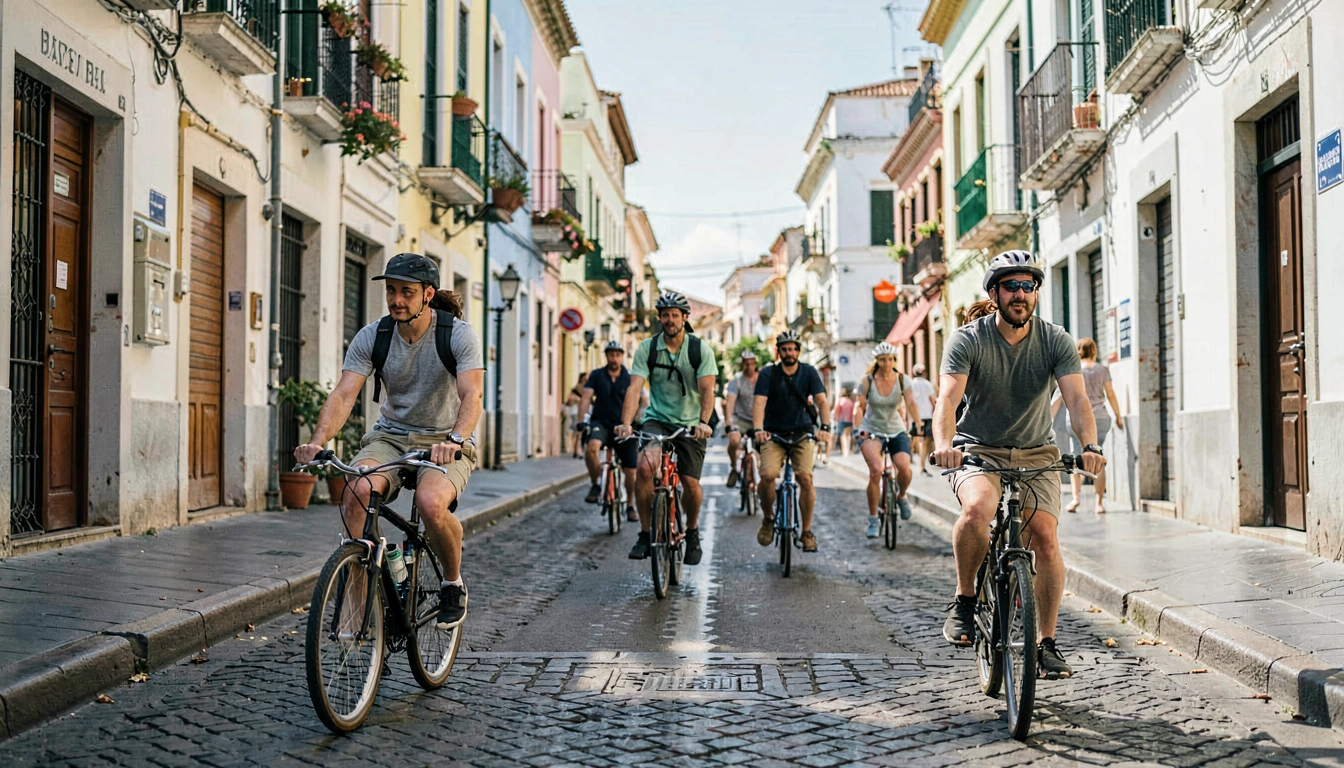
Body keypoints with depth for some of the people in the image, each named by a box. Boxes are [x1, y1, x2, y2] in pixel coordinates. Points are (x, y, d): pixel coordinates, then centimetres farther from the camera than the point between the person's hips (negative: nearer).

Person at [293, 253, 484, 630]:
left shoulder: (459, 335, -14)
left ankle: (453, 582, -4)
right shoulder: (372, 336, -6)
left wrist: (454, 439, -46)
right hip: (390, 436, 3)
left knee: (431, 502, -34)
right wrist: (317, 441, -34)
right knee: (358, 489, -30)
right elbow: (343, 394, -15)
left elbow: (472, 395, -26)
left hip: (445, 443, -3)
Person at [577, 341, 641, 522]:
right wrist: (582, 420, -19)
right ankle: (595, 485, -12)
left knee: (630, 471, 0)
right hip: (601, 423, -1)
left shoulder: (630, 378, 3)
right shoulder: (596, 375, 4)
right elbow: (586, 397, -4)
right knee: (592, 447, -35)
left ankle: (630, 506, 21)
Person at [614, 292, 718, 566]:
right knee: (645, 466, -25)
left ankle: (692, 532, 23)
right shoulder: (647, 348, -4)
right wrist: (626, 423, -29)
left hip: (691, 423, 0)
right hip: (657, 419, 0)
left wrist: (704, 422, -32)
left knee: (690, 482, -8)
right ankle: (645, 532, -9)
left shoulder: (700, 348, -6)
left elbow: (707, 389, -15)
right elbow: (634, 387, -13)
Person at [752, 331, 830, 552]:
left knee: (805, 478, -18)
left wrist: (824, 426, -27)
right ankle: (768, 518, 3)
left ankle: (807, 531, -2)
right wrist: (758, 429, -32)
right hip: (774, 434, -1)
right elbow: (759, 403, -14)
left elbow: (821, 401, -9)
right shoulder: (768, 373, -3)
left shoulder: (809, 372, 1)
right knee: (768, 475, -24)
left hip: (802, 433, 1)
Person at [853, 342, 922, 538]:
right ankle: (873, 519, -12)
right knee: (876, 469, -26)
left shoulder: (903, 380, -4)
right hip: (872, 430, -1)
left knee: (904, 467, -25)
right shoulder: (867, 381, -6)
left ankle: (901, 496, 11)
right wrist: (859, 427, -24)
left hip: (896, 430, 1)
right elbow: (860, 405, -8)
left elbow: (910, 403, -17)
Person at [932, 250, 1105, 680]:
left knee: (1046, 539, -16)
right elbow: (948, 397, -25)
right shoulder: (968, 340, -11)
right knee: (979, 509, -34)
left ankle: (1046, 644, 1)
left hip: (1035, 453, 2)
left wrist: (1090, 445, -37)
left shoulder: (1055, 341, -5)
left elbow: (1076, 397, -18)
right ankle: (964, 600, -10)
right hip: (977, 451, -2)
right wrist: (943, 444, -45)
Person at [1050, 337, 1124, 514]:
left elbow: (1061, 397, -5)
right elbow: (1111, 394, 4)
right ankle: (1100, 502, 4)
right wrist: (1118, 417, 14)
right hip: (1100, 418, 1)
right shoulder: (1102, 370, 4)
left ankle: (1076, 496, -14)